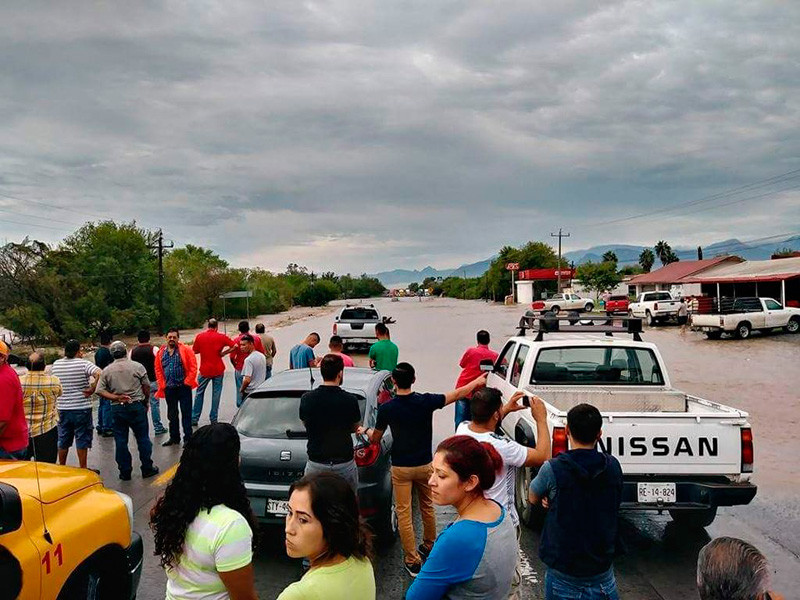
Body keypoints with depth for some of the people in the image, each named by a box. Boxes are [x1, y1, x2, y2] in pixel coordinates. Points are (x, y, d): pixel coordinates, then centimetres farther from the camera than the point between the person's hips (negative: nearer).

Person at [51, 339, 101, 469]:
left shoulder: (56, 364, 4)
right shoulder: (83, 364, -13)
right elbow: (99, 373, -27)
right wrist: (92, 389, -17)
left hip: (62, 408, 5)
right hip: (81, 408, -5)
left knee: (63, 440, 16)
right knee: (82, 439, 4)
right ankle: (83, 469, 9)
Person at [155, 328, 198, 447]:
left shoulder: (185, 350, -4)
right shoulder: (161, 353, 7)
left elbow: (193, 367, -7)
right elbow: (158, 370, 11)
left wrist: (187, 382, -12)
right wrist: (162, 385, 2)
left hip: (183, 387, -4)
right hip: (169, 388, 4)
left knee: (186, 413, -1)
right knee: (172, 414, 13)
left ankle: (187, 438, 4)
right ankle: (174, 437, 24)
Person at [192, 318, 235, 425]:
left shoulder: (200, 336, -2)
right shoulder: (221, 337, -4)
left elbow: (194, 351, 6)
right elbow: (234, 346, -8)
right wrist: (223, 353, -3)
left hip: (204, 369, 1)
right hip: (218, 369, -1)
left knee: (199, 393, 13)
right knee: (216, 394, 7)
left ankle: (194, 419, 15)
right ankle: (213, 419, 10)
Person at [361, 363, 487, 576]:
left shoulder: (386, 409, -15)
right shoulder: (426, 402, -13)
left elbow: (375, 439, -1)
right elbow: (457, 394, 0)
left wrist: (365, 431, 21)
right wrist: (477, 381, 16)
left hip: (401, 468, -2)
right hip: (425, 465, 2)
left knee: (404, 513, 5)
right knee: (427, 507, 22)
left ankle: (412, 561, 8)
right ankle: (429, 547, 38)